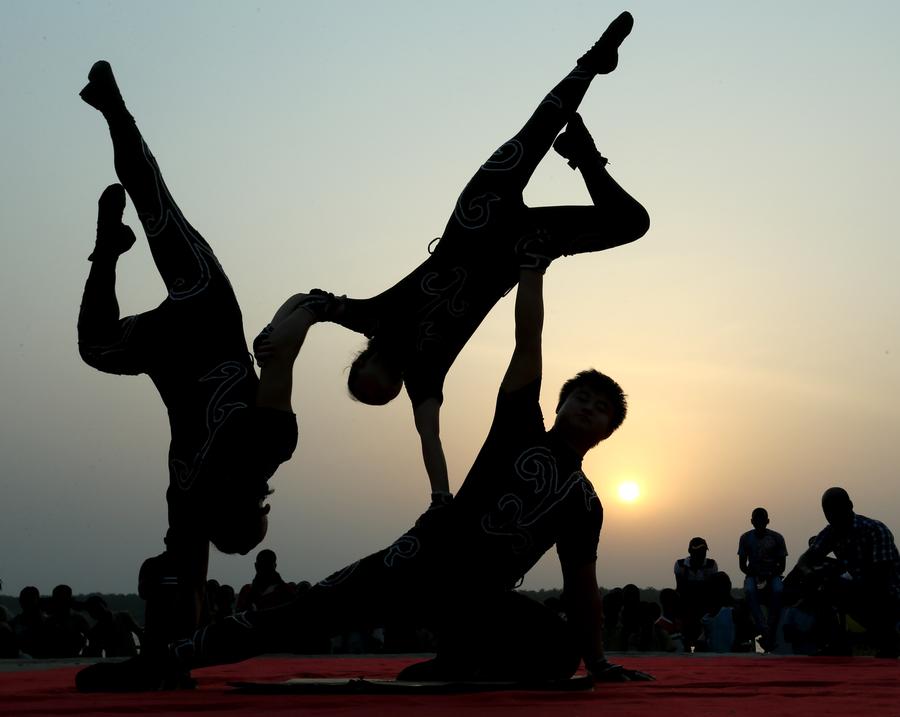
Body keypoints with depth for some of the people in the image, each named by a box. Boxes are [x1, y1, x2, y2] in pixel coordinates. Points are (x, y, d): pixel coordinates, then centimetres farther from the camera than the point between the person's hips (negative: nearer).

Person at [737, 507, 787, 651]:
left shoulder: (776, 538, 3)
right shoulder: (746, 538, 6)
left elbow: (782, 565, 3)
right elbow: (742, 564, 6)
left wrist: (769, 576, -13)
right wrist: (755, 575, -11)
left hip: (772, 575, -1)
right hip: (753, 575, 1)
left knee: (778, 590, -36)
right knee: (749, 591, -35)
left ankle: (771, 632, -34)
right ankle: (763, 630, -45)